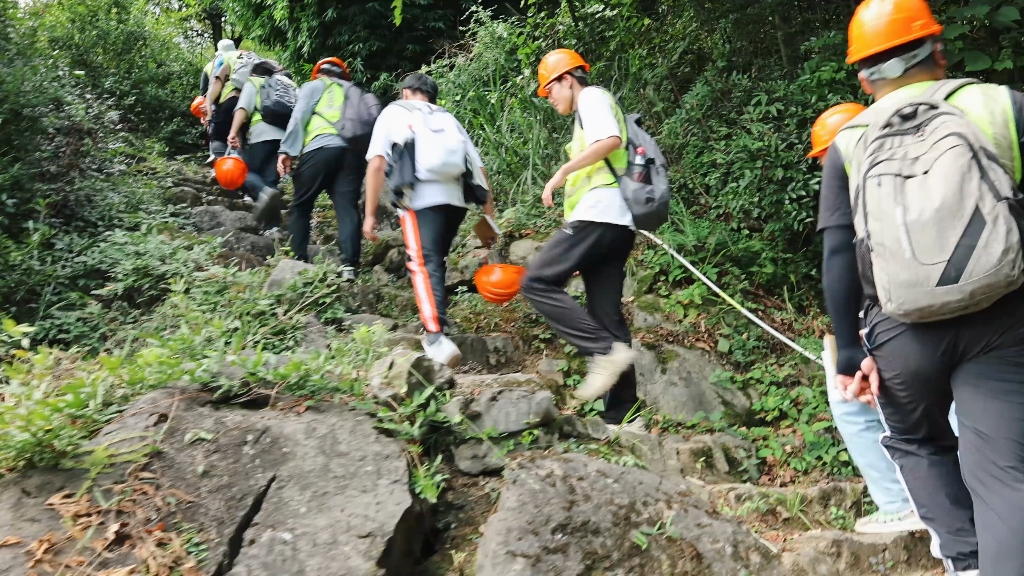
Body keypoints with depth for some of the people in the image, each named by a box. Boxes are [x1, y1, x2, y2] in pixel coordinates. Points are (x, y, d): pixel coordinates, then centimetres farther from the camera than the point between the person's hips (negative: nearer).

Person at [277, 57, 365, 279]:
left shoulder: (314, 85, 20)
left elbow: (299, 117, 4)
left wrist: (287, 151, -2)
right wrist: (367, 156, 18)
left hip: (322, 148, -3)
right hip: (354, 151, 3)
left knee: (300, 206, 7)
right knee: (347, 208, -4)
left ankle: (299, 261, 2)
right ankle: (349, 265, -16)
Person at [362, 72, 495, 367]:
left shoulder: (393, 112, 17)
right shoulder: (448, 118, 27)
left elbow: (377, 163, 3)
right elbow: (477, 165, 17)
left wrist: (370, 213, 3)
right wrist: (489, 205, 18)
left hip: (421, 199, -4)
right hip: (456, 199, 4)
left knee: (424, 265, -7)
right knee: (436, 261, 21)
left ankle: (436, 335, -22)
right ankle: (438, 321, 28)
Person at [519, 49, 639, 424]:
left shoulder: (592, 97, 4)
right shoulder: (591, 109, 32)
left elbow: (611, 140, -17)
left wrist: (561, 172, -16)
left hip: (599, 216, -10)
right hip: (615, 223, 10)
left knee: (538, 283, -13)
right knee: (605, 313, 5)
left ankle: (606, 350, -20)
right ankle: (621, 415, 5)